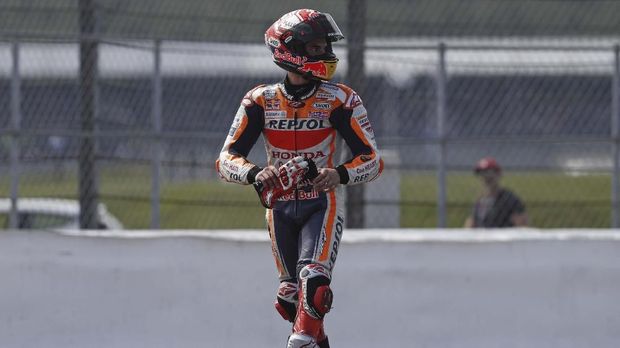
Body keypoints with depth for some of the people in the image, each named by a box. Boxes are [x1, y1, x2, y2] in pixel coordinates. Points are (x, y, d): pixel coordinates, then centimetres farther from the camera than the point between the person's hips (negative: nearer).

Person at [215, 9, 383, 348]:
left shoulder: (340, 100, -8)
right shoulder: (260, 101, -3)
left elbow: (372, 160, -10)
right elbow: (226, 160, -8)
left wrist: (339, 174, -32)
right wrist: (256, 174, -31)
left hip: (323, 204, -3)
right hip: (280, 206, 3)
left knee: (313, 279, -26)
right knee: (291, 294, 7)